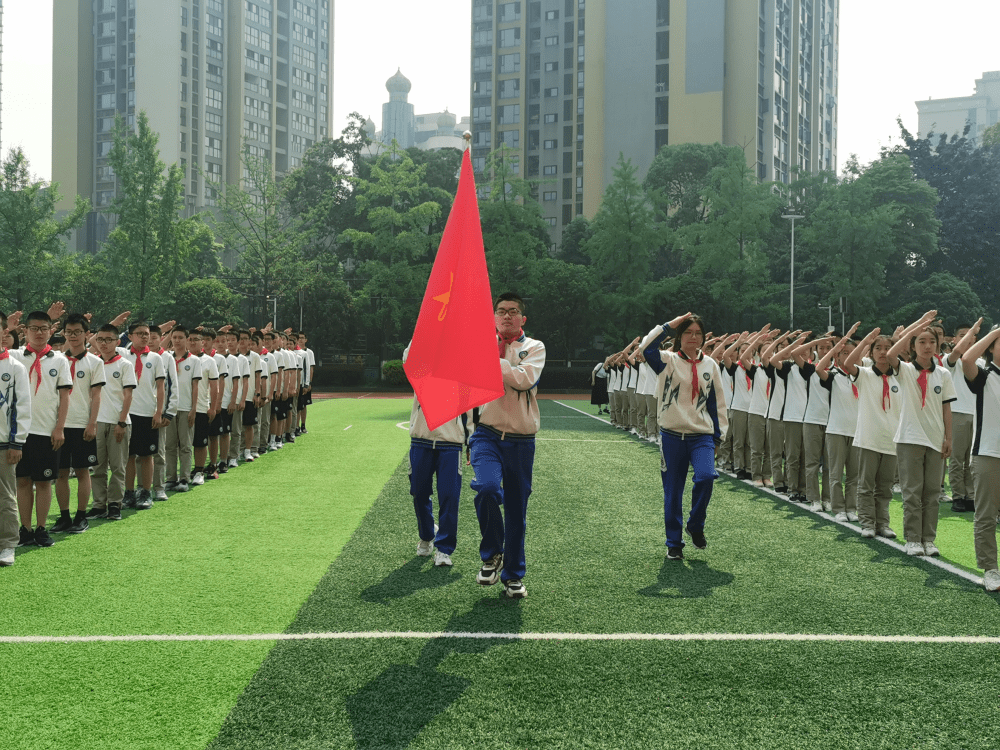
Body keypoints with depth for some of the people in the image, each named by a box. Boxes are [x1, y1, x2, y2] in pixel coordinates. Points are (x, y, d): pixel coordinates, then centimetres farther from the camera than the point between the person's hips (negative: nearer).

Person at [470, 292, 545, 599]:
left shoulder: (534, 347, 5)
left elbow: (524, 378, -14)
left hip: (521, 441, 1)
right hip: (488, 435, -1)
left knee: (517, 509, 7)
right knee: (488, 487, -28)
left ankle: (513, 575, 26)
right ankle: (492, 554, -2)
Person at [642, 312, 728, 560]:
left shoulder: (710, 365, 9)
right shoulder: (668, 361, 0)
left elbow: (717, 401, 13)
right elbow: (647, 346, -20)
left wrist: (720, 433, 10)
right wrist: (670, 325, -13)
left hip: (702, 435, 1)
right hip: (672, 435, -1)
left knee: (706, 477, -23)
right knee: (672, 493, 3)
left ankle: (696, 525, 3)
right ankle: (674, 544, 18)